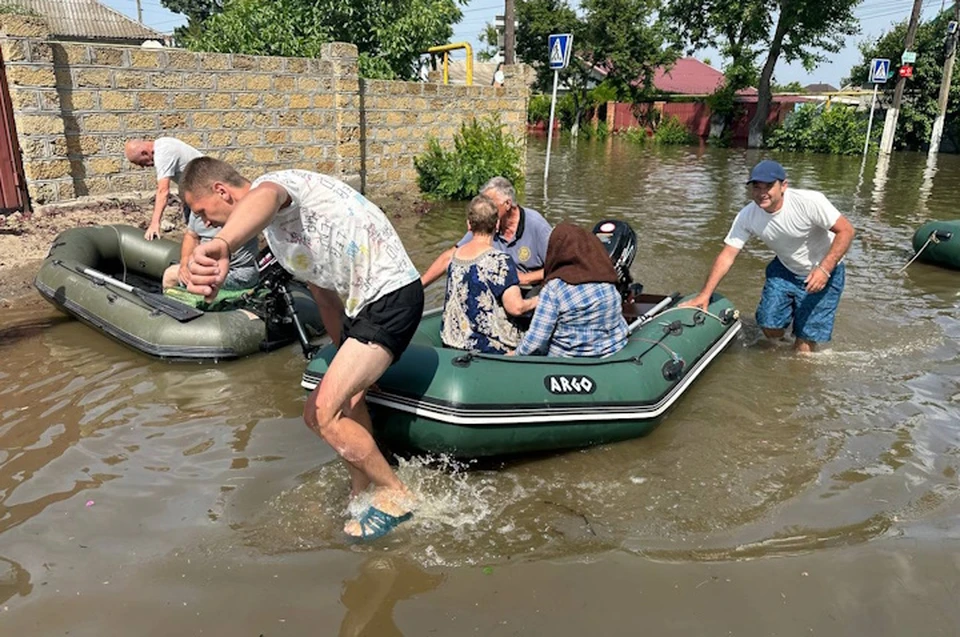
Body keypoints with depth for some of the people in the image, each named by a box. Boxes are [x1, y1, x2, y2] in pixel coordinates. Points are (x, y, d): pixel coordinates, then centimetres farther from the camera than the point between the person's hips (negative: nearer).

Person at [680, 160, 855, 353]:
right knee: (770, 327, 0)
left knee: (806, 338, -4)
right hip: (784, 270, 4)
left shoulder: (809, 202, -29)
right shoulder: (747, 216, -17)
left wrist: (824, 269, -32)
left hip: (823, 271, -4)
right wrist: (704, 295, -18)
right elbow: (727, 255, -14)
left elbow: (846, 231, -22)